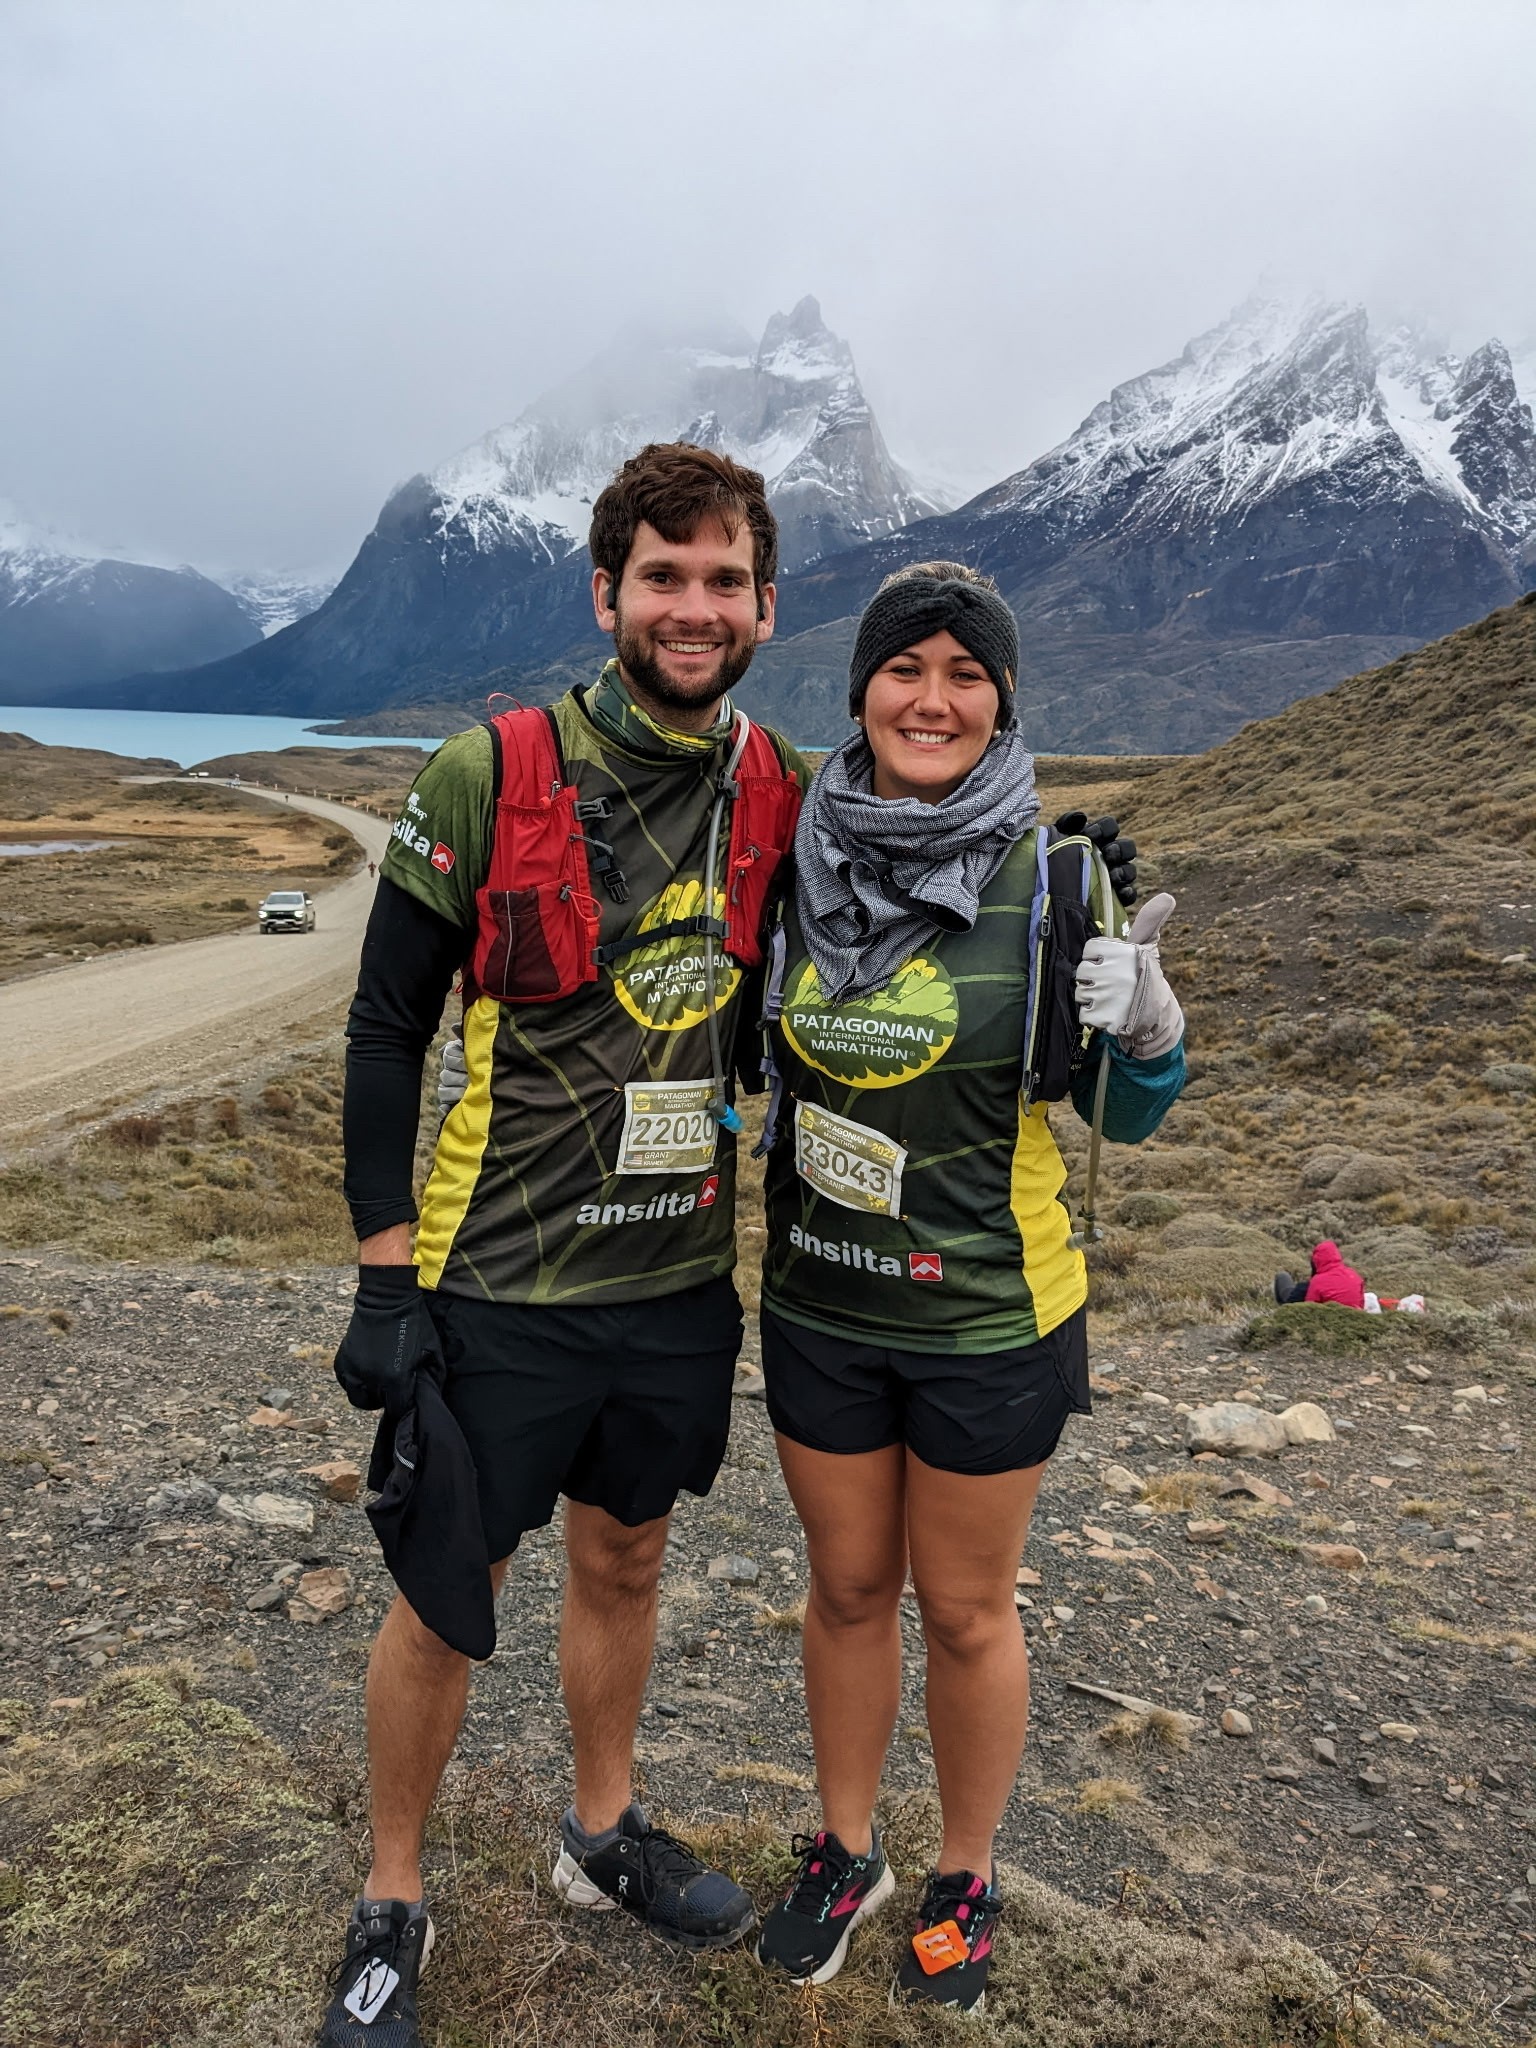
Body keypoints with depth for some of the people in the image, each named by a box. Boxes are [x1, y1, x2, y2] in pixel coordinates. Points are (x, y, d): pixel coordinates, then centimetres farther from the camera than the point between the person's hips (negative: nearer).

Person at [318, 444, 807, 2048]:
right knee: (445, 1599, 11)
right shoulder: (489, 776, -12)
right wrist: (384, 1279, -10)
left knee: (624, 1563, 21)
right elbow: (385, 1030, -8)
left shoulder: (784, 800, 0)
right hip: (500, 1291, -3)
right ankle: (391, 1905, 36)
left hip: (682, 1286, 4)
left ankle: (604, 1836, 45)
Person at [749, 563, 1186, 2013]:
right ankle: (844, 1854, 43)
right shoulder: (806, 861, -3)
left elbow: (1125, 1120, -8)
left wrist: (1144, 1022, -25)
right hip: (819, 1303, 3)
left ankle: (966, 1882, 40)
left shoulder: (1050, 877, -12)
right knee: (847, 1583, 19)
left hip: (987, 1316, -3)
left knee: (964, 1609, 15)